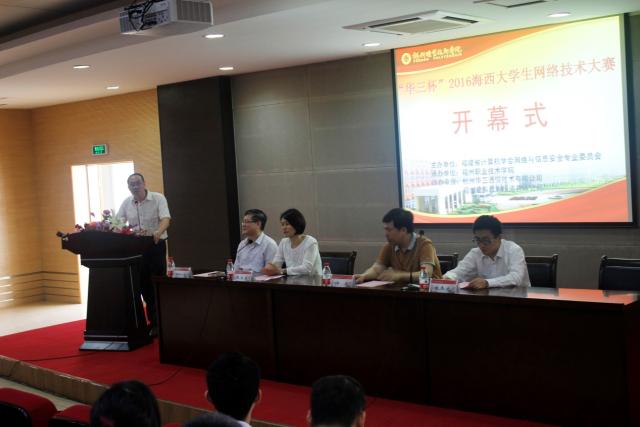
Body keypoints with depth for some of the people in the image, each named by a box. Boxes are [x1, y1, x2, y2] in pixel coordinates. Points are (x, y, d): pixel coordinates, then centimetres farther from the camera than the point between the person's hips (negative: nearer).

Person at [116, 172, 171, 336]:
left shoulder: (158, 198, -6)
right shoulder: (126, 203, 8)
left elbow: (165, 219, -18)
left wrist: (158, 232, -39)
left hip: (156, 245, -4)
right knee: (144, 285, 8)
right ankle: (153, 321, 19)